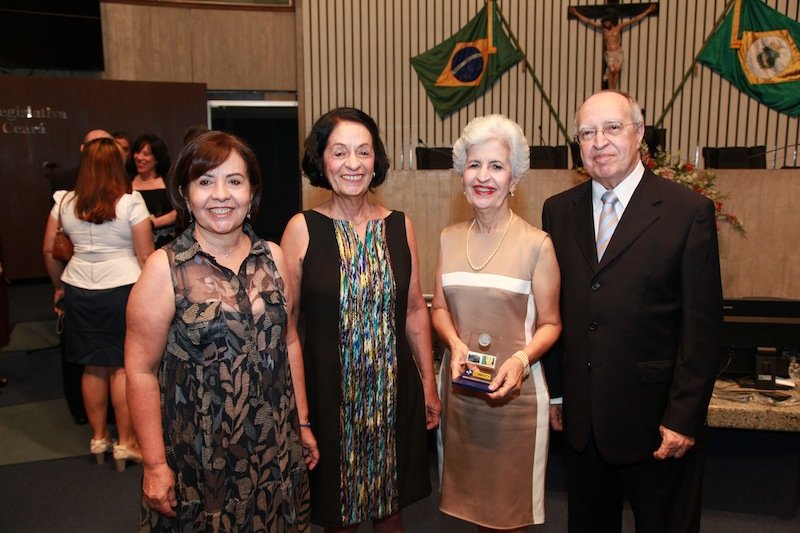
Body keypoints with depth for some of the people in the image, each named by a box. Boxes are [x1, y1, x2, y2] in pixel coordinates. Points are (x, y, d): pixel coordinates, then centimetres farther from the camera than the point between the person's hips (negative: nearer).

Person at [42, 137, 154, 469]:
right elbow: (145, 255, -9)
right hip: (123, 289, -4)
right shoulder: (130, 202, -8)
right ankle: (125, 442, 13)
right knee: (123, 367, 4)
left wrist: (59, 287, 22)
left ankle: (98, 437, 27)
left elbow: (49, 250, 10)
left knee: (93, 367, 13)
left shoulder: (65, 203, 4)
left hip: (79, 290, 4)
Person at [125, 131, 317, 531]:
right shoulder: (164, 268, -11)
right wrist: (155, 465, -9)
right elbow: (141, 371, -10)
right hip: (197, 459, -3)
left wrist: (302, 423, 11)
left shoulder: (273, 258, 1)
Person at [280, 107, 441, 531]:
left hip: (394, 391, 3)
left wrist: (428, 384, 7)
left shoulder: (400, 226, 0)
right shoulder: (302, 229, -9)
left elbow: (415, 310, 6)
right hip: (329, 391, -2)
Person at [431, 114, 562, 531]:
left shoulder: (536, 244, -9)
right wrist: (455, 345, -9)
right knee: (473, 497, 18)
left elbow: (550, 324, -3)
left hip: (513, 391, -3)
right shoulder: (449, 239, 4)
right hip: (460, 386, 4)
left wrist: (521, 359, -21)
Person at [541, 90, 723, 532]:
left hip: (654, 418, -3)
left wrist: (684, 417, -11)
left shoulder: (690, 211, -8)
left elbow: (703, 326, -9)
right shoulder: (559, 211, 4)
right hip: (579, 418, 4)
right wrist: (552, 392, 6)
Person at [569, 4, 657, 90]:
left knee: (617, 70, -13)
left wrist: (648, 11, 5)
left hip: (619, 52, 1)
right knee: (612, 70, -19)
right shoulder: (602, 28, 4)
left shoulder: (619, 27, 4)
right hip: (609, 54, -1)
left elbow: (634, 19, 6)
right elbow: (588, 21, 4)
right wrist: (576, 14, 1)